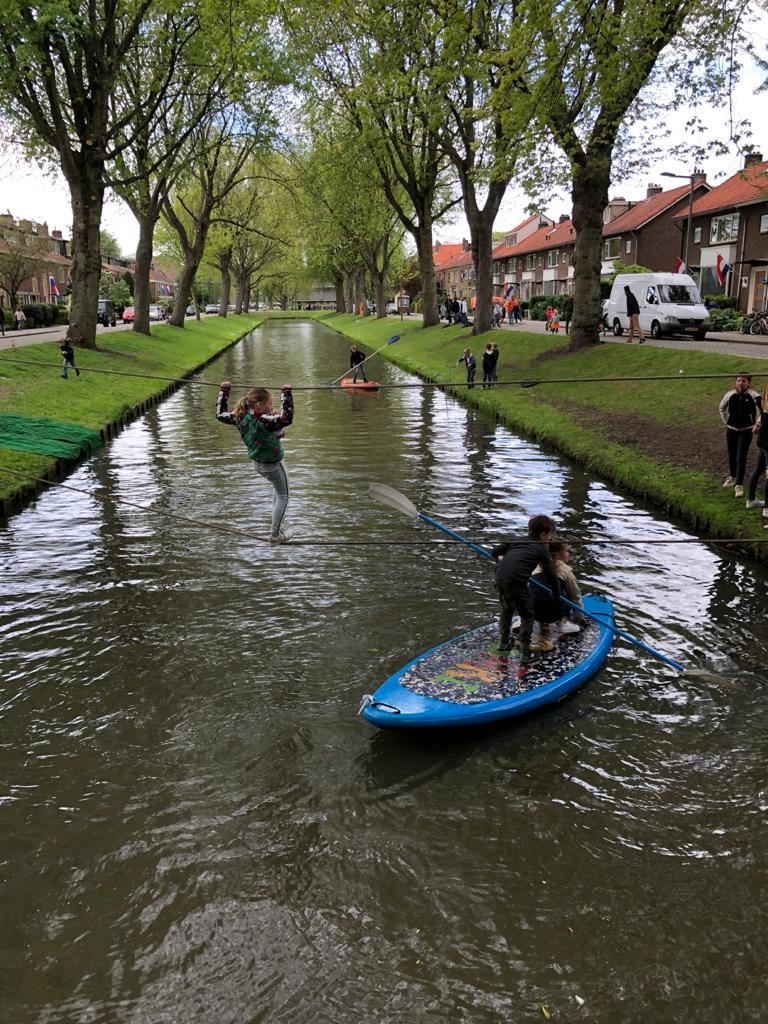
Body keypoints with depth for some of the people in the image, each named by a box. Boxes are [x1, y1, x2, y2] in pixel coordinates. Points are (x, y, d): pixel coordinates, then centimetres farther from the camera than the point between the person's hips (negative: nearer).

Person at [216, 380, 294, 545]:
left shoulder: (241, 418, -8)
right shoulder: (264, 421, -32)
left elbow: (221, 414, 8)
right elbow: (286, 418, -47)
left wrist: (224, 391, 13)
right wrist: (287, 395, -41)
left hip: (257, 464, 9)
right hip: (273, 465, -9)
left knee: (279, 490, 31)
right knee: (283, 497, 12)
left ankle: (278, 525, 38)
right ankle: (275, 535, 15)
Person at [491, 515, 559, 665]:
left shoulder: (517, 540, 20)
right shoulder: (542, 549, 8)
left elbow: (494, 552, 18)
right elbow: (550, 574, 9)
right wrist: (557, 593, 23)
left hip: (500, 578, 6)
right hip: (516, 583, -6)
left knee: (506, 608, 29)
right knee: (527, 615, 10)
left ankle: (503, 641, 41)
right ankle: (524, 652, 4)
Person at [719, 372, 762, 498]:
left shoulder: (753, 396, -15)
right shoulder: (730, 394, -4)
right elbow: (722, 407, 15)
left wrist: (757, 424, -18)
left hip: (746, 431, -4)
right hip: (731, 430, 4)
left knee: (741, 458, -8)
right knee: (731, 455, 17)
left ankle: (739, 485, -5)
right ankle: (732, 476, 41)